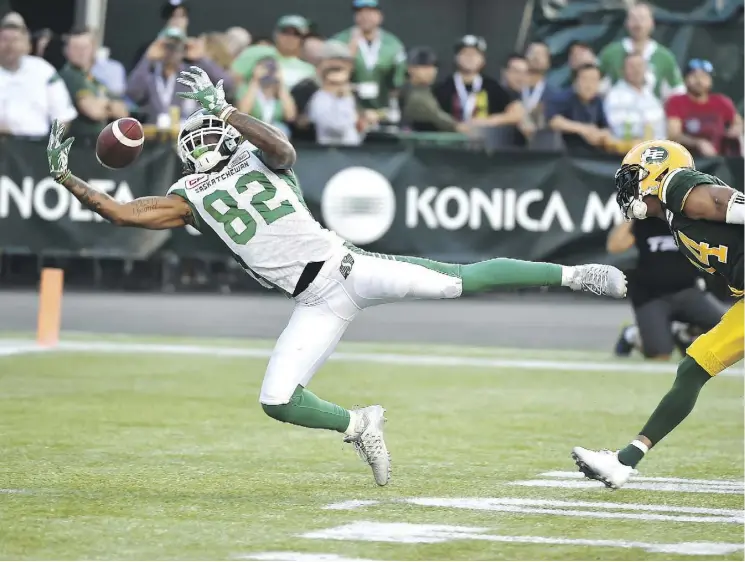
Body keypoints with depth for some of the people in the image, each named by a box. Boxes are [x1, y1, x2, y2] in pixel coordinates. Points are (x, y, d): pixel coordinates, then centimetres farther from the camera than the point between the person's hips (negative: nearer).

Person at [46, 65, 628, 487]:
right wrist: (67, 177, -1)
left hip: (349, 265, -3)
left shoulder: (263, 161, 5)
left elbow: (282, 146, -20)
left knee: (466, 281, -12)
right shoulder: (191, 198, 13)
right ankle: (359, 425, 11)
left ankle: (572, 275, -1)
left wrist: (223, 109, -26)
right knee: (277, 402, -12)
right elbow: (122, 213, 6)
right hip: (317, 304, 3)